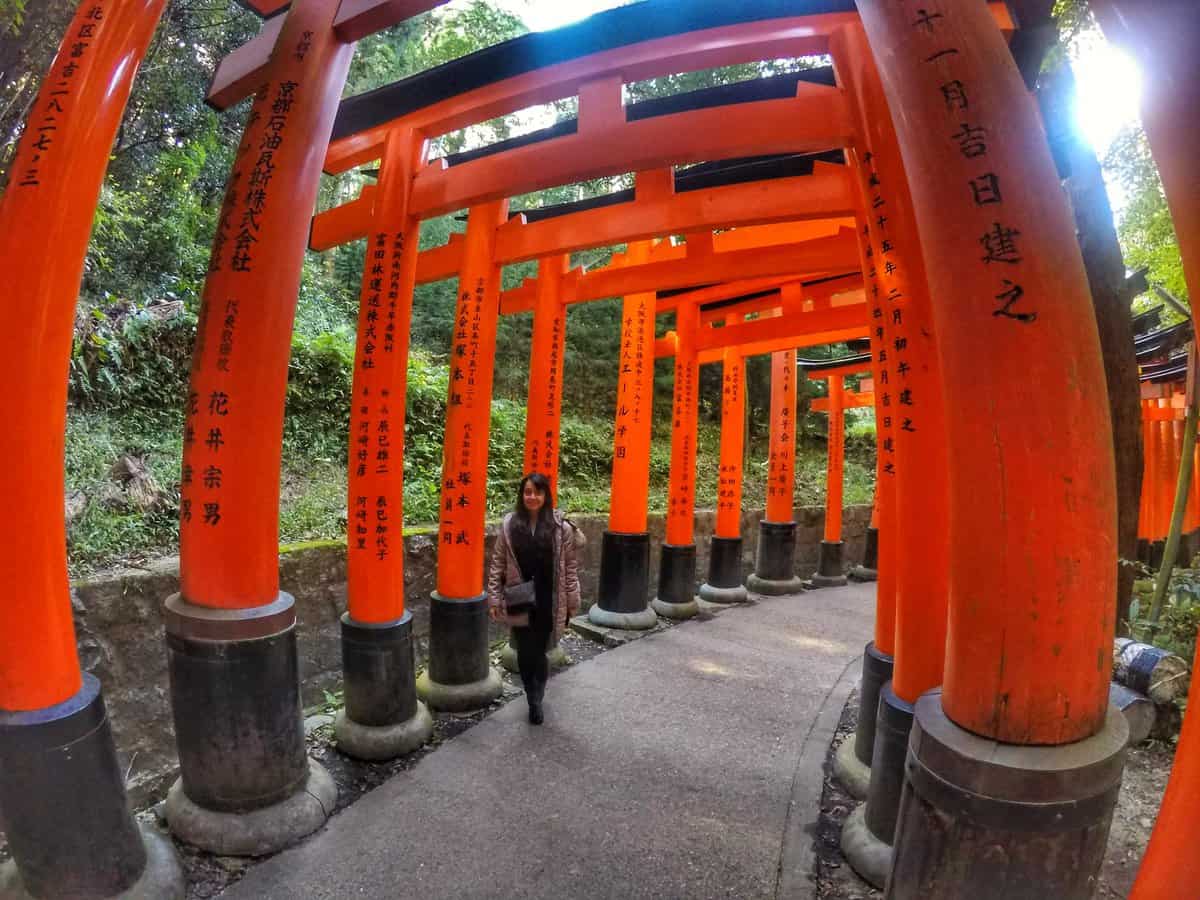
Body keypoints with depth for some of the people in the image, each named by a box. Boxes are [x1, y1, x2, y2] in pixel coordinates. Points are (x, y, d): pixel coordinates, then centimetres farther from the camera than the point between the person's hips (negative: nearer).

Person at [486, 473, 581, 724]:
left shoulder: (561, 527, -5)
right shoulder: (509, 525, -1)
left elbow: (570, 566, -1)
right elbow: (497, 563, 3)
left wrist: (572, 601, -1)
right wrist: (494, 598, 1)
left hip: (548, 602, -1)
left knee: (538, 652, 4)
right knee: (524, 653, 8)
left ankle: (536, 699, 30)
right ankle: (534, 700, 31)